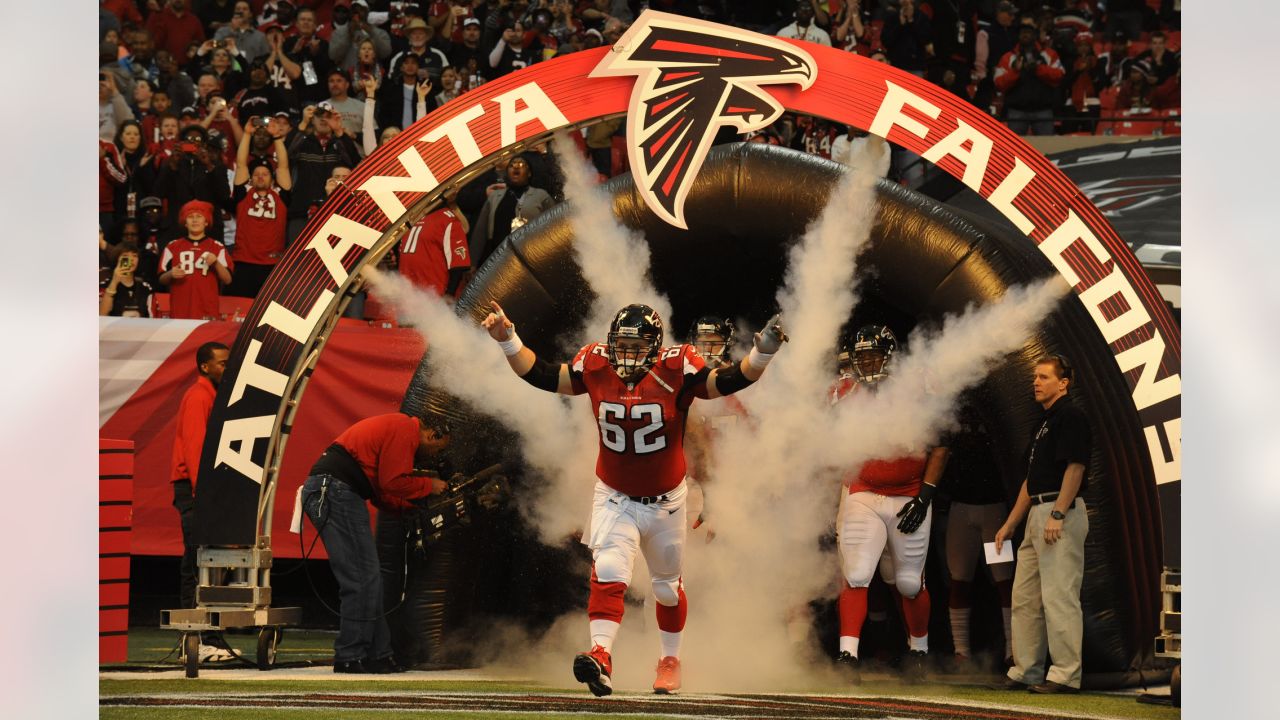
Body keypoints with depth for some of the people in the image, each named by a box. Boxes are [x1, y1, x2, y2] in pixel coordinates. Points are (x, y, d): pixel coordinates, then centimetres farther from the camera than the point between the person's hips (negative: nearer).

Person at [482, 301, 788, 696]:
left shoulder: (676, 371, -21)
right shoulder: (595, 366, -14)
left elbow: (729, 381, -20)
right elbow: (542, 376, -5)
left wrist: (762, 353, -35)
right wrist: (508, 339, -13)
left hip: (665, 501, 0)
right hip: (614, 499, 0)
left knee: (667, 587, 19)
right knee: (608, 574, -24)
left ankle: (671, 660, 40)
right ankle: (600, 658, -32)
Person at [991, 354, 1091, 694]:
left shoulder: (1071, 416, -8)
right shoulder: (1044, 422, 22)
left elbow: (1075, 467, -17)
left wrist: (1057, 515, -23)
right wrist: (1010, 523, 23)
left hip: (1062, 512, -11)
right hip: (1037, 514, 11)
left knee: (1059, 596, -11)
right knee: (1024, 596, 11)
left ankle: (1066, 675, -11)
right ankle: (1026, 672, 15)